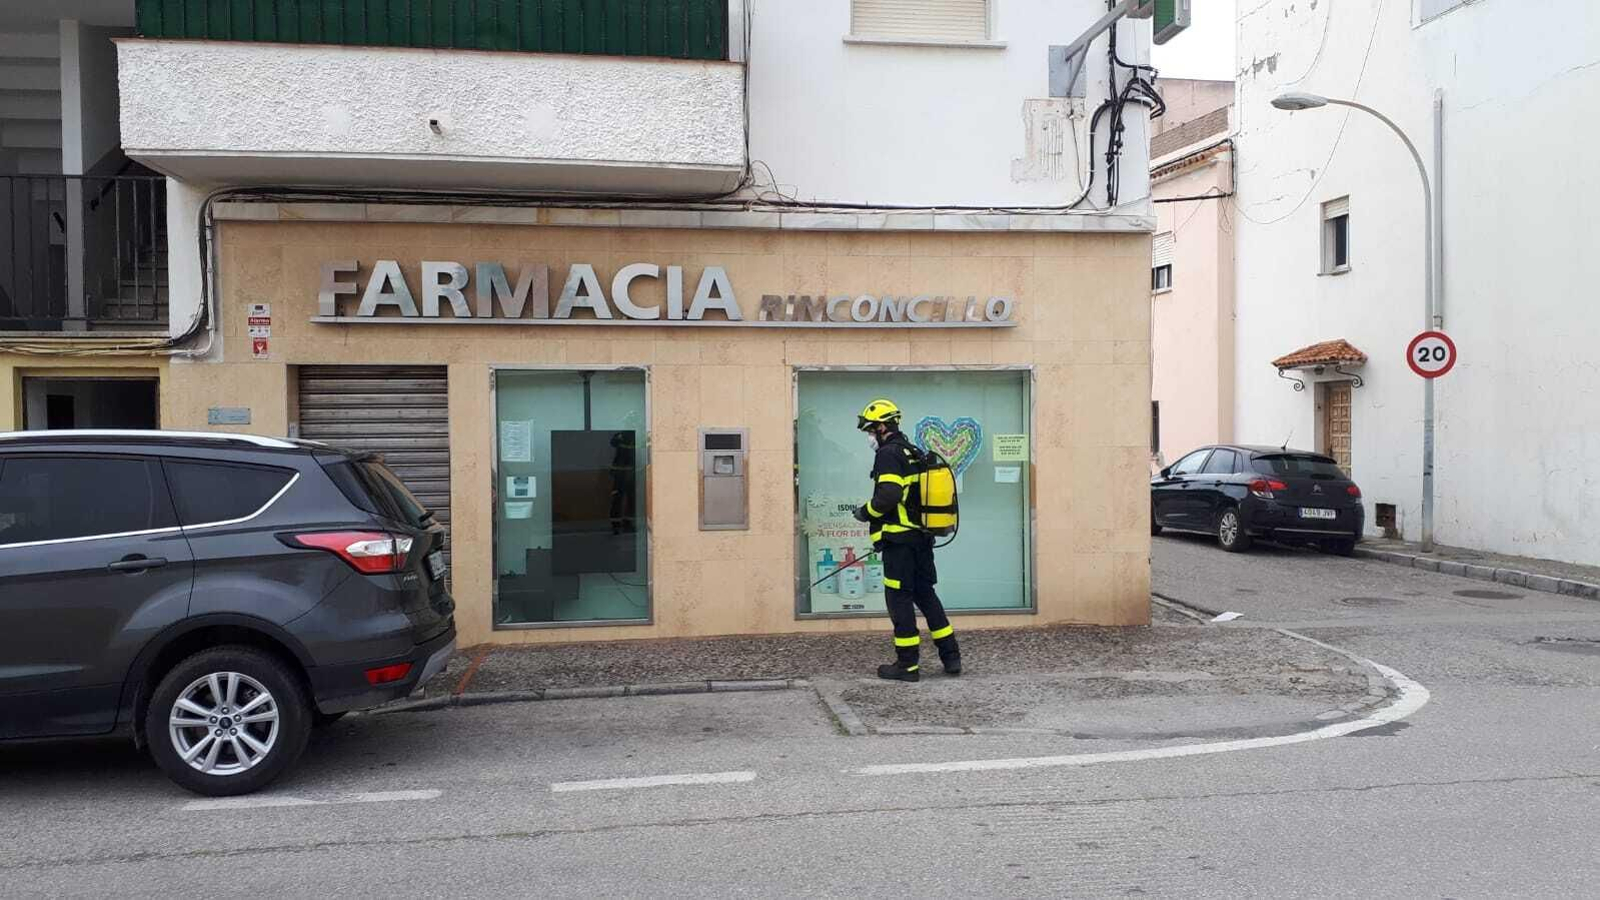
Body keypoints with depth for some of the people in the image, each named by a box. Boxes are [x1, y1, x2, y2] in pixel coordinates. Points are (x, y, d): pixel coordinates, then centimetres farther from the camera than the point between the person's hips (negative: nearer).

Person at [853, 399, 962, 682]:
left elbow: (888, 496, -23)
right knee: (925, 594, 15)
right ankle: (951, 656, 16)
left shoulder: (888, 454, -13)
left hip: (899, 541, -9)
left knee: (900, 599, -1)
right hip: (922, 538, 9)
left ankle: (908, 664, 4)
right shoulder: (916, 453, 15)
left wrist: (865, 512, -6)